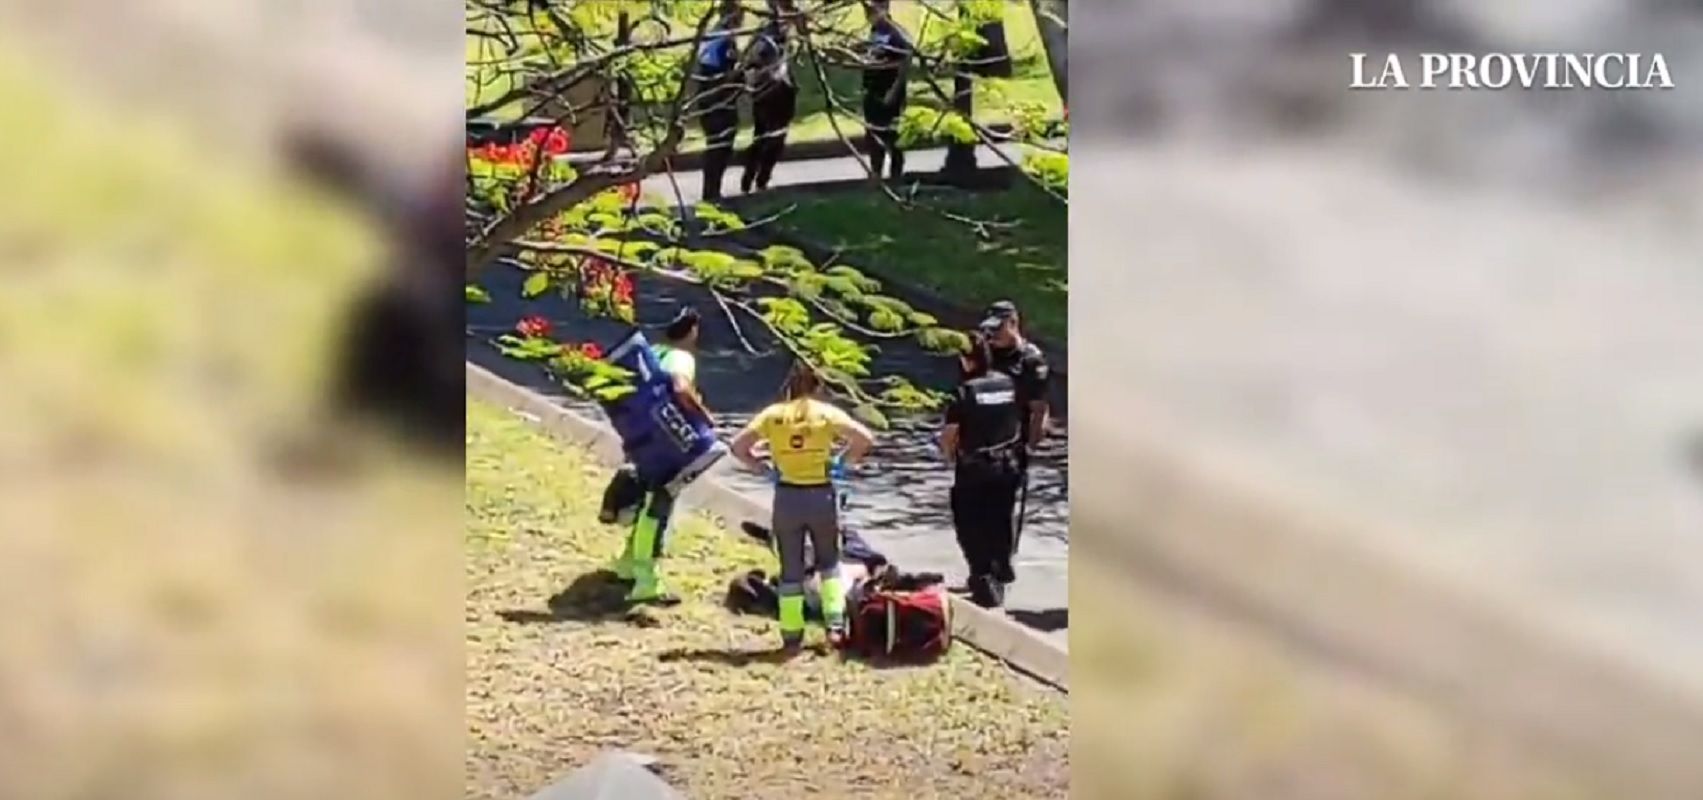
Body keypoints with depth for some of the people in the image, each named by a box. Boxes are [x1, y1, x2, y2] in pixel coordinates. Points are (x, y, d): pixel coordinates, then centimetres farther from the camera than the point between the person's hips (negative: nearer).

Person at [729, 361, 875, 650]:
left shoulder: (772, 415, 0)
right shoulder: (827, 413, -3)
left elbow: (737, 446, -4)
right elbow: (865, 439, -12)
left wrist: (760, 468, 5)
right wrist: (843, 461, 2)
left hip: (787, 497, 1)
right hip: (821, 496, 0)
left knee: (791, 570, 11)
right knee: (829, 562, 19)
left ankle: (792, 635, 11)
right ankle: (835, 623, 6)